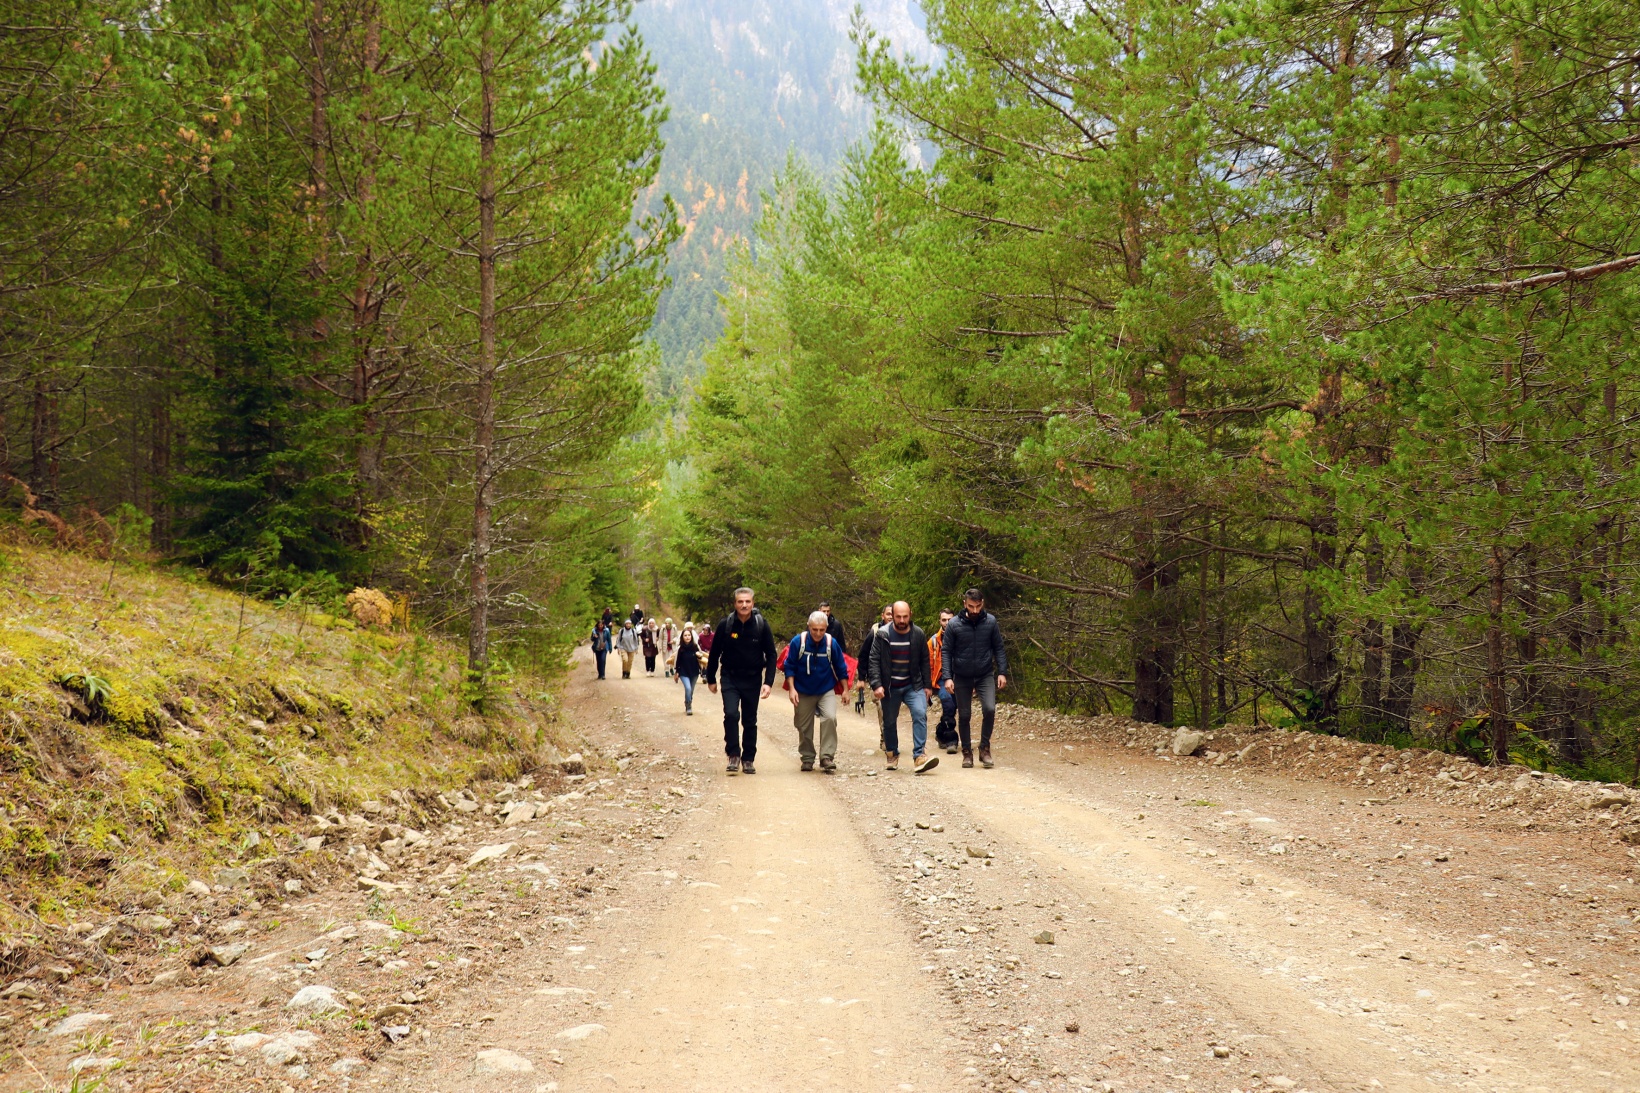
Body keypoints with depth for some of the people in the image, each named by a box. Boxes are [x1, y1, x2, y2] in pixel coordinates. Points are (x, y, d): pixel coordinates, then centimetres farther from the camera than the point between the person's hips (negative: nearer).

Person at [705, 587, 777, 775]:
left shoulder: (761, 625, -8)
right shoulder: (725, 625, -8)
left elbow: (771, 655, -3)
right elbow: (714, 654, 3)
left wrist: (768, 682, -12)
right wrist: (711, 679, 7)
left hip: (752, 679, 1)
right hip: (730, 678, -1)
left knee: (750, 721, 7)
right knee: (731, 714, -18)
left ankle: (748, 759, 20)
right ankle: (733, 755, -5)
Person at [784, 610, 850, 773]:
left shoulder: (832, 643, -12)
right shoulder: (798, 642, -14)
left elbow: (841, 668, 1)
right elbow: (790, 667, -5)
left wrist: (845, 690, 4)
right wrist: (792, 689, -11)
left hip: (826, 691, -1)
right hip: (803, 692, 1)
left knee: (830, 718, -21)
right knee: (804, 726, 9)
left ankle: (827, 757, -14)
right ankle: (807, 758, 28)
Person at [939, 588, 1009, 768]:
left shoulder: (990, 622, -4)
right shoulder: (954, 624, -7)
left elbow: (998, 648, 4)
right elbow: (946, 652, -3)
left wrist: (1002, 672, -4)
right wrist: (947, 677, -12)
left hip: (985, 675, 0)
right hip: (962, 677, 0)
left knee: (989, 709, -17)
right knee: (964, 716, 6)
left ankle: (985, 748, 0)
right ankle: (967, 753, 20)